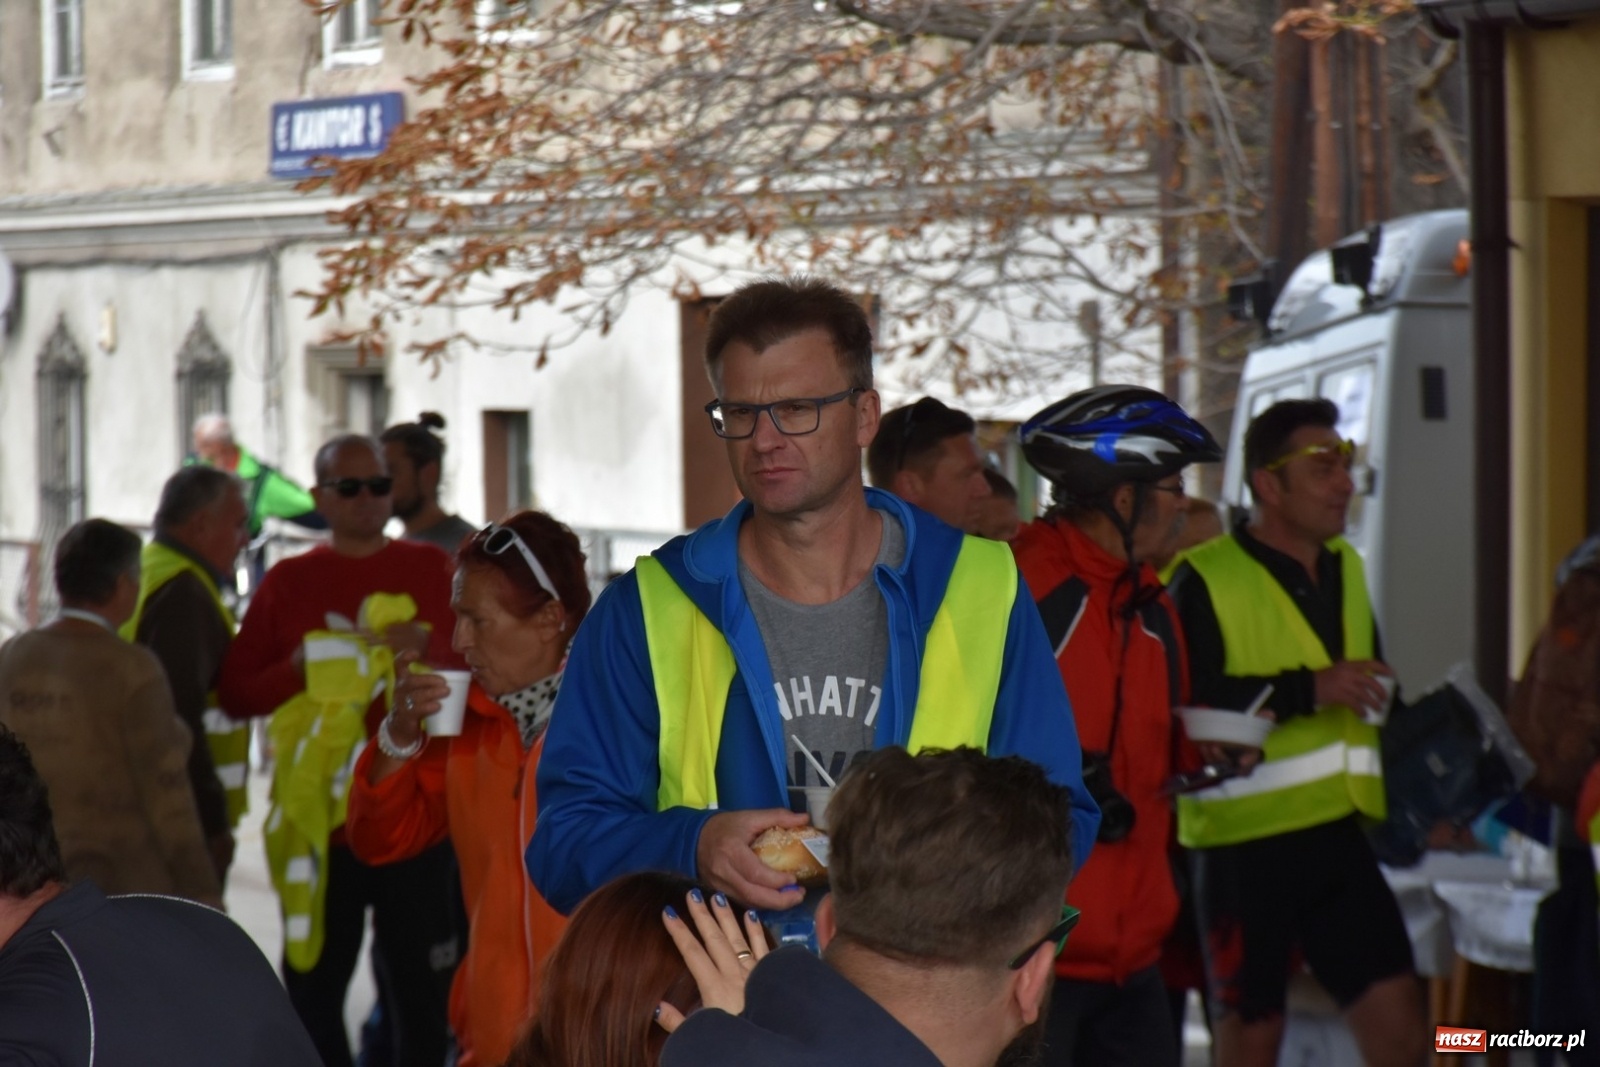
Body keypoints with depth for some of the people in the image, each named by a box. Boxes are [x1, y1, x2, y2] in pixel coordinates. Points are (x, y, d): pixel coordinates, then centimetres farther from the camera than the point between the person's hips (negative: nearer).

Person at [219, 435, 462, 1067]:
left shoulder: (429, 569, 10)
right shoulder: (289, 582, 8)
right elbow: (235, 694, 5)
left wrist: (426, 642, -9)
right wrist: (302, 666, -11)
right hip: (319, 817, 0)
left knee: (420, 980, 0)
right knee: (314, 980, 3)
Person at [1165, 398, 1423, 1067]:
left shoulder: (1345, 567, 15)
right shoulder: (1204, 580, -9)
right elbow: (1182, 704, -22)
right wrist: (1309, 690, -23)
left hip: (1338, 837, 6)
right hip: (1244, 843, -6)